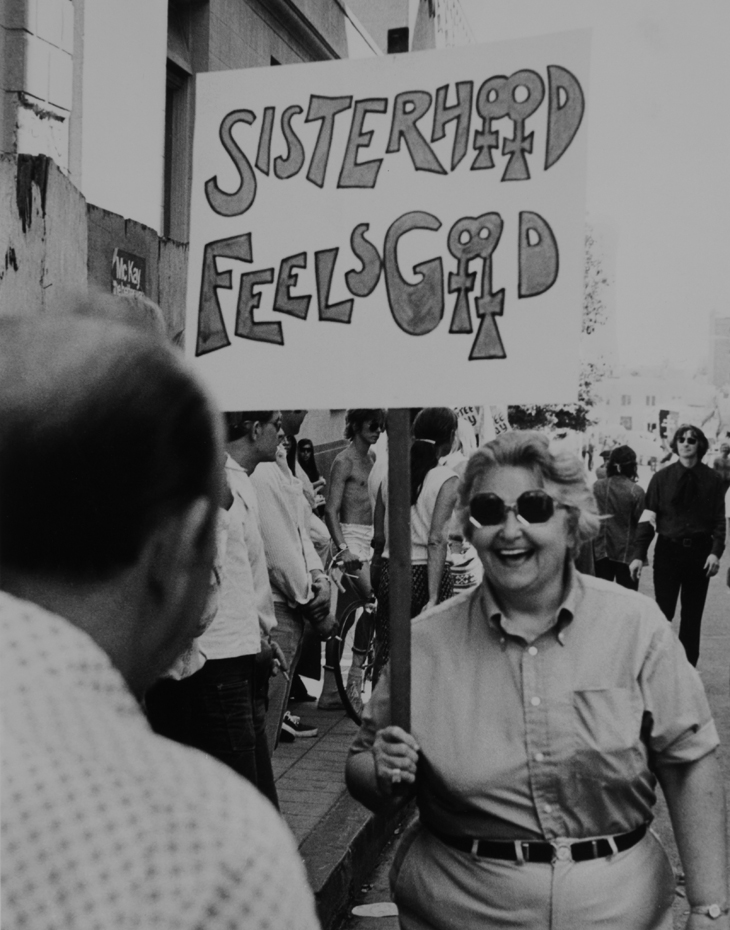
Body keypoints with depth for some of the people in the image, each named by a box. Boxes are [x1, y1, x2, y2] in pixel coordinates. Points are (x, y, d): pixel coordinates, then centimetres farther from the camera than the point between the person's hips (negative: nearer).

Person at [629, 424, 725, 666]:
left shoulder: (713, 480, 0)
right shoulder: (661, 478, -2)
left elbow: (719, 519, -1)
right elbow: (647, 518, -4)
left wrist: (716, 551, -14)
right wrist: (638, 555, -10)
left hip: (699, 552, 1)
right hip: (668, 550, -1)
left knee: (692, 615, 10)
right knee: (662, 613, 0)